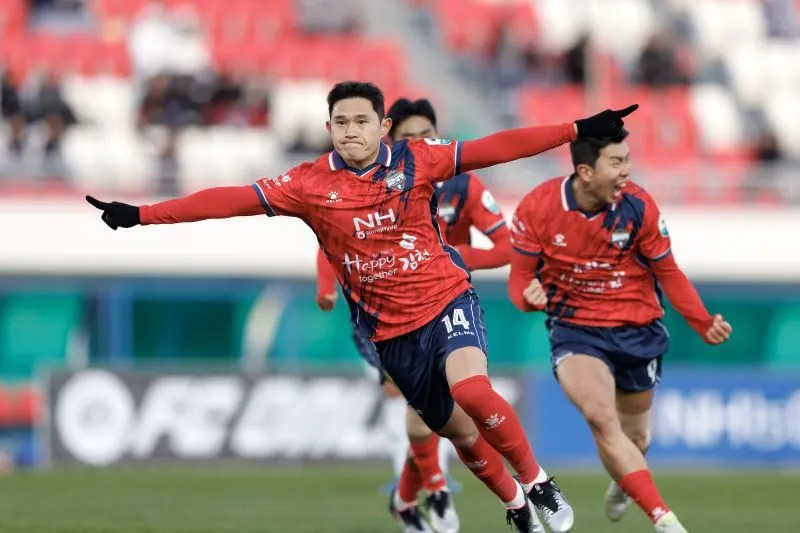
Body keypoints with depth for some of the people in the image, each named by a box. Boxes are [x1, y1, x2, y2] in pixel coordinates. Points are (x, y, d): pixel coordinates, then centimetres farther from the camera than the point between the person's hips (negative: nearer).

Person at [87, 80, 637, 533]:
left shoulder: (416, 159, -6)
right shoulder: (311, 184, -7)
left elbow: (496, 147, -5)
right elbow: (233, 200, -12)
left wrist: (579, 129, -8)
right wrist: (139, 215, -18)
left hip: (447, 299, -2)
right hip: (391, 329, 2)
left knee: (472, 389, -28)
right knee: (459, 431, 10)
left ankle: (537, 484, -7)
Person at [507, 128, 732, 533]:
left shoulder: (637, 207, -14)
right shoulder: (538, 207, -15)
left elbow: (668, 273, -1)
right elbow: (520, 275, -4)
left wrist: (704, 324, -11)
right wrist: (529, 296, -28)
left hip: (637, 328, 2)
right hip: (574, 328, -2)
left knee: (635, 439, 14)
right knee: (602, 418, -27)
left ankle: (622, 484, 53)